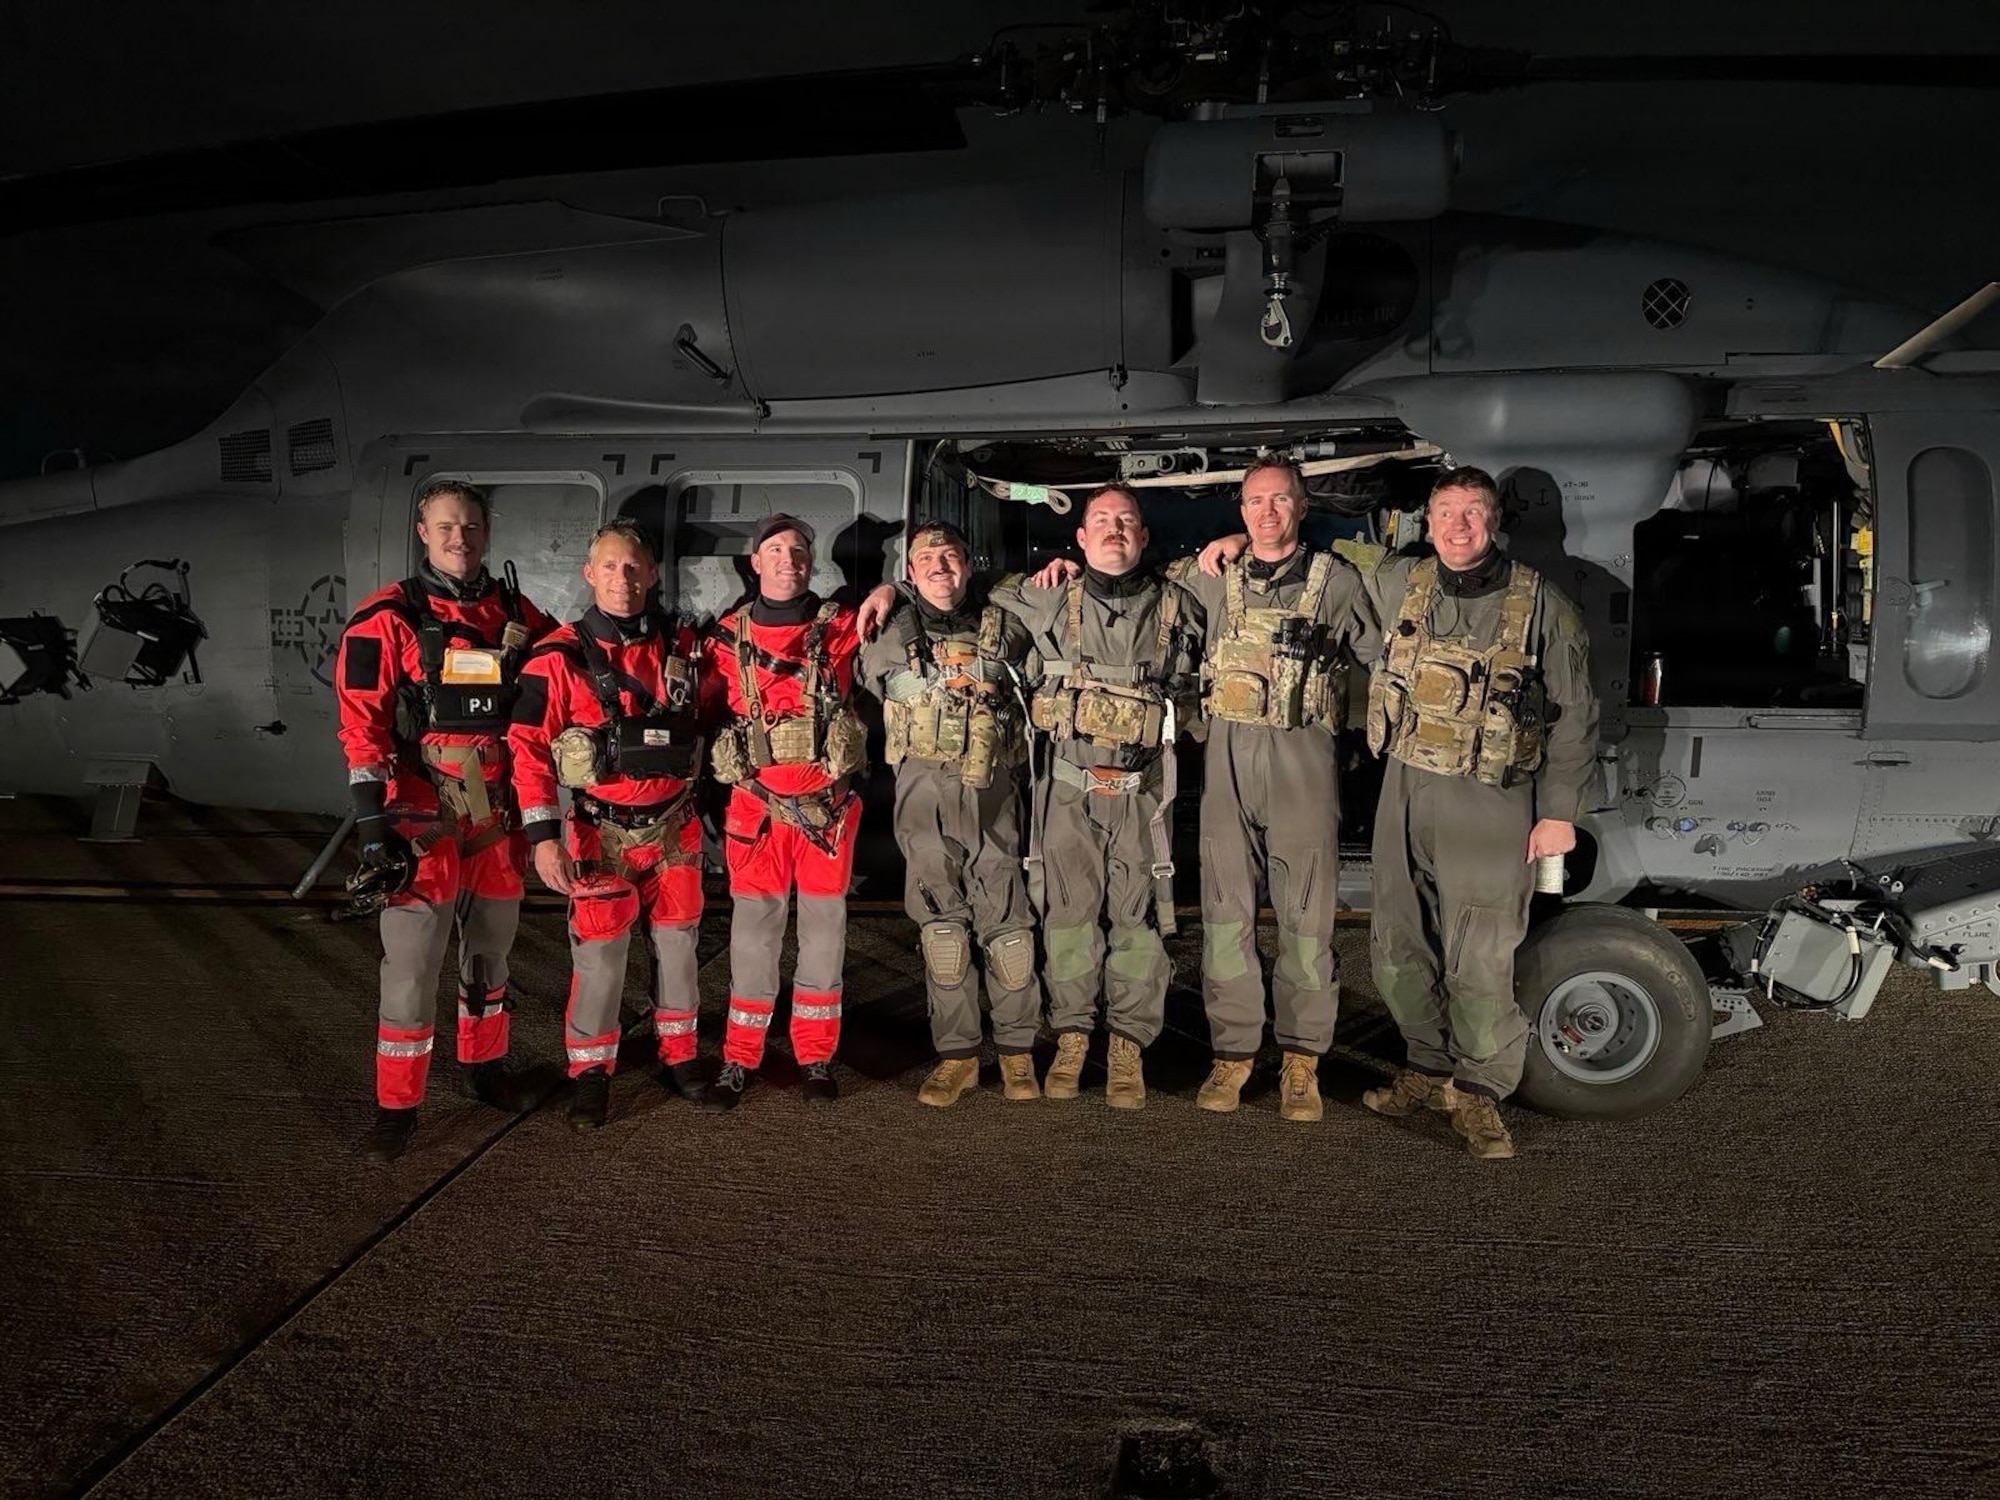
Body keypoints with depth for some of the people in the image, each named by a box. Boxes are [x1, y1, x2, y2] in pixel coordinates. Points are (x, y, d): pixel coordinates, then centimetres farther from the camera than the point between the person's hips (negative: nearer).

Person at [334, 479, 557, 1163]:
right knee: (411, 966, -2)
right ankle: (396, 1108, 11)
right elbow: (362, 728, -11)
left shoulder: (518, 615, 6)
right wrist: (373, 826, -17)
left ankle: (488, 1069, 36)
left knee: (490, 952, 18)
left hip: (498, 816, 5)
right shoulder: (387, 619, -7)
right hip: (421, 818, -4)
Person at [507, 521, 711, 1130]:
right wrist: (544, 835, -15)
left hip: (674, 827, 4)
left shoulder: (684, 646, 0)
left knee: (677, 943, 13)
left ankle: (678, 1056, 30)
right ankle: (590, 1074, 17)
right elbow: (529, 747, -10)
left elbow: (702, 723, 15)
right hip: (601, 833, -3)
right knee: (599, 955, 0)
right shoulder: (560, 657, -10)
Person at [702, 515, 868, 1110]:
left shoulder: (842, 626, 1)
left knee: (823, 925, 6)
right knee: (753, 926, 4)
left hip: (828, 804, 0)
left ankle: (816, 1056, 19)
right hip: (756, 803, 0)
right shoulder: (728, 636, 5)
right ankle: (740, 1058, 14)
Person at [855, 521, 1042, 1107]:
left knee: (1005, 915, -1)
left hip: (992, 788, 0)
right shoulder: (893, 636, 9)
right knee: (940, 919, 0)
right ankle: (956, 1053, 9)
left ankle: (1017, 1051, 11)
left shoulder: (1003, 627, 9)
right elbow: (861, 680, 25)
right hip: (923, 790, 0)